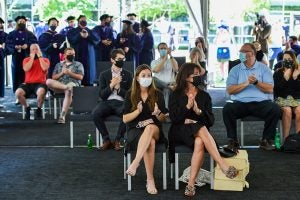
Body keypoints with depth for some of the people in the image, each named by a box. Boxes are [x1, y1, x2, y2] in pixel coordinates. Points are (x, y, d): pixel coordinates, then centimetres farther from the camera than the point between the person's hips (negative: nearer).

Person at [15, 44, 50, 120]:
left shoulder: (45, 60, 10)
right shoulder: (26, 60, 12)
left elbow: (44, 68, -12)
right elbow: (26, 69, -8)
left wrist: (39, 57, -2)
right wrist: (32, 57, -2)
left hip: (40, 83, -2)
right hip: (28, 84, 2)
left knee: (41, 91, -40)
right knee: (18, 92, -29)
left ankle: (39, 109, -10)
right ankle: (27, 108, 1)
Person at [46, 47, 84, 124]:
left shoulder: (78, 64, 18)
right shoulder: (59, 65, 23)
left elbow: (80, 77, 4)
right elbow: (53, 77, 14)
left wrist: (69, 73, -7)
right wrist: (62, 73, -3)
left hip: (73, 84, -2)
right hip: (59, 85, 2)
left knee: (68, 91, -40)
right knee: (48, 81, -28)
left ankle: (62, 116, -41)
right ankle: (66, 87, -37)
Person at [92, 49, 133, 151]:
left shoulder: (128, 75, 12)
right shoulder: (104, 74, 12)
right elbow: (102, 95, 5)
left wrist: (118, 87, -9)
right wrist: (111, 85, -10)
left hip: (121, 102, -1)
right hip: (107, 102, 1)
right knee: (95, 113, -31)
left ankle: (117, 140, -11)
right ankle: (106, 139, -11)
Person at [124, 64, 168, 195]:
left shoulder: (157, 95, 8)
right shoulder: (130, 95, 6)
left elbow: (164, 119, 9)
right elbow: (125, 119, 2)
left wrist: (158, 113, -15)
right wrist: (138, 111, -15)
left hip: (154, 129, 1)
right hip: (135, 130, 0)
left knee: (151, 127, -39)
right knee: (150, 142, -36)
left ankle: (135, 163, -48)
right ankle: (150, 180, -35)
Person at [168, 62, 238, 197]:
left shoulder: (204, 95, 14)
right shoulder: (176, 95, 9)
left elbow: (211, 120, 4)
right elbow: (173, 118, -4)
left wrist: (199, 111, -15)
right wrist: (187, 107, -17)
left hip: (199, 132, 2)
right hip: (180, 132, -2)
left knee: (199, 142, -36)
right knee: (201, 129, -35)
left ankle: (191, 183, -38)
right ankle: (224, 166, -44)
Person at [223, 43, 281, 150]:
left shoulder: (264, 68, 10)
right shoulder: (235, 70, 11)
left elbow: (270, 89, -1)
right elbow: (230, 90, 0)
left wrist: (256, 82, -16)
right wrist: (246, 83, -12)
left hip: (261, 102, 0)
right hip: (240, 103, 0)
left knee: (275, 109, -29)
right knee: (227, 109, -29)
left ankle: (266, 140, -13)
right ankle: (233, 140, -16)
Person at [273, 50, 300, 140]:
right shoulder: (278, 73, 7)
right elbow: (276, 89, -6)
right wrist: (285, 78, -14)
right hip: (282, 99, -1)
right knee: (287, 110, -33)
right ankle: (286, 139, -32)